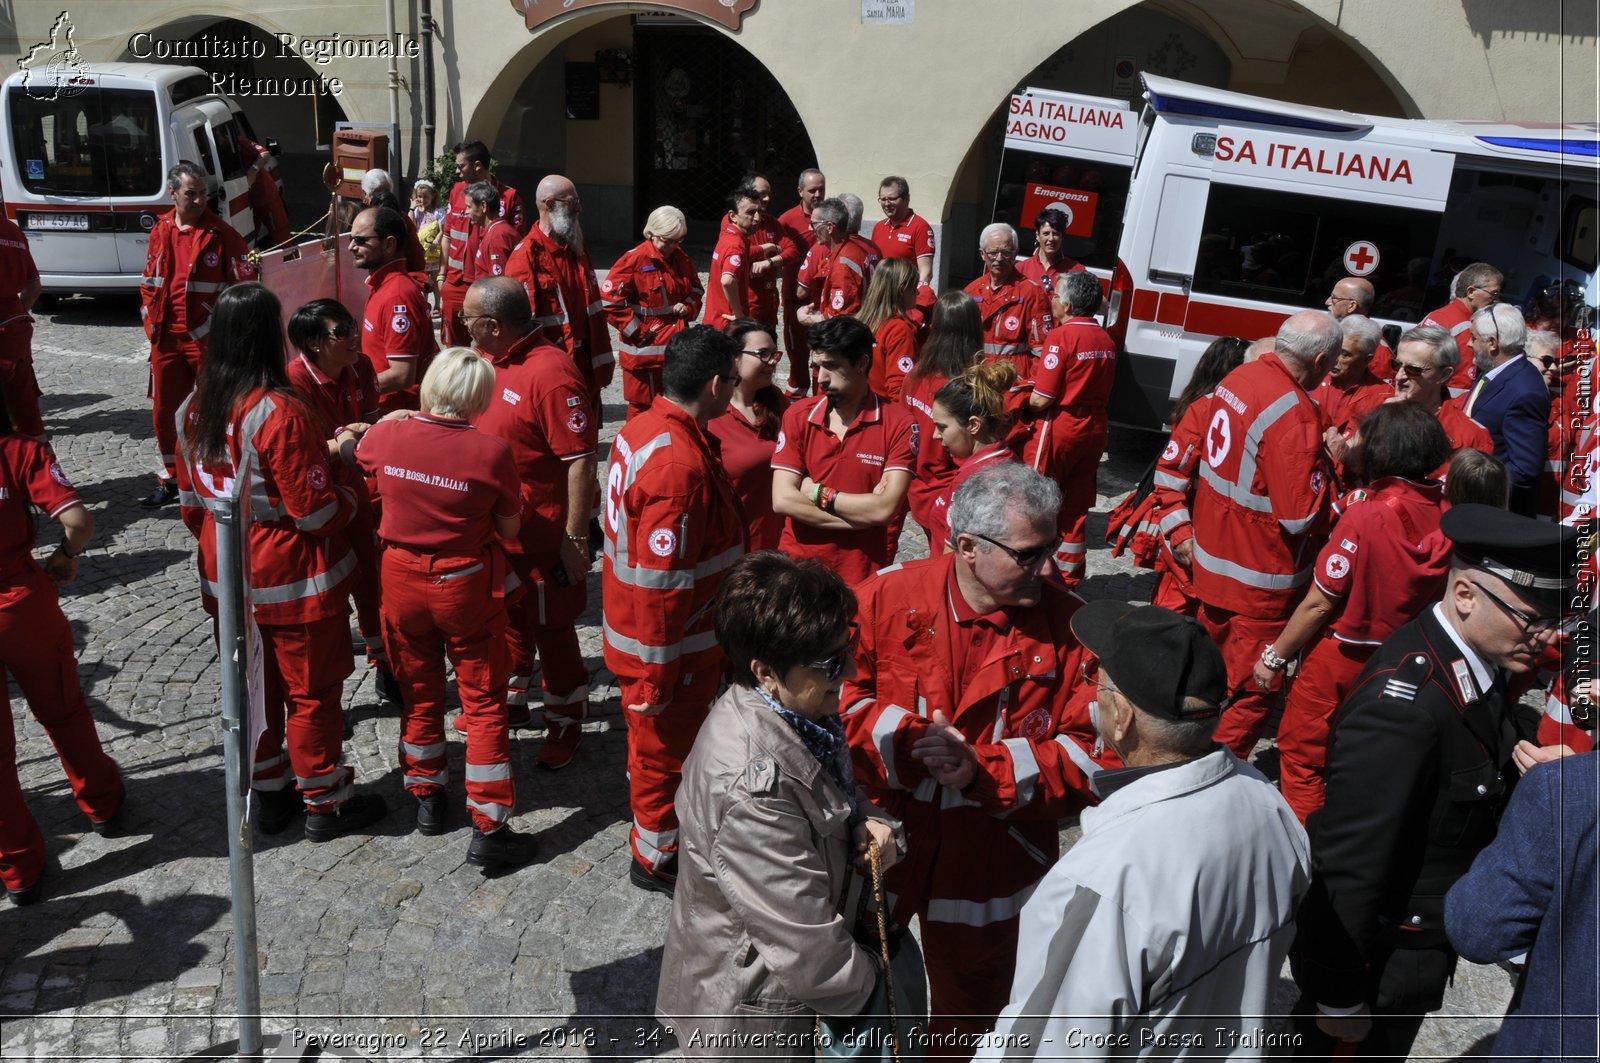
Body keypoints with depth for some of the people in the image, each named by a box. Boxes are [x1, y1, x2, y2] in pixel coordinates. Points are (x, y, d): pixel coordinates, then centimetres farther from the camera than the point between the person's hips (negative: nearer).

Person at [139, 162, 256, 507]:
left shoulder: (221, 234, -6)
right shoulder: (161, 231, 9)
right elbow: (149, 281, 19)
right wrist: (150, 320, 7)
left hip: (207, 339, -5)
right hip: (166, 339, 5)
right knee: (164, 411, 12)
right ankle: (170, 480, 26)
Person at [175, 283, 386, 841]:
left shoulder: (195, 408, -1)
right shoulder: (280, 413, -24)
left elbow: (191, 500, 8)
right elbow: (316, 509, -21)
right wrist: (354, 497, -1)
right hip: (293, 584, -7)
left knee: (252, 688, 19)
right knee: (312, 691, 9)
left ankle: (269, 794, 33)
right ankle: (325, 803, 22)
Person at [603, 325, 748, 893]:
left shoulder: (642, 427, -2)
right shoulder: (680, 467, -33)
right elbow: (659, 585, -30)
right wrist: (653, 675, -22)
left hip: (632, 626, 9)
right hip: (672, 647, -9)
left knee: (655, 742, 27)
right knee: (667, 748, 12)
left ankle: (652, 820, 49)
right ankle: (658, 859, 33)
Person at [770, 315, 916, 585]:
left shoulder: (898, 424, -10)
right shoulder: (797, 416, -3)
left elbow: (885, 509, -18)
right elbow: (782, 500, -11)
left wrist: (818, 493, -11)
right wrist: (862, 513, -14)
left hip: (864, 573, -2)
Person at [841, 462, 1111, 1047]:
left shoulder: (1071, 625, -13)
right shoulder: (888, 597, -13)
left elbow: (1095, 753, -14)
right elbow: (835, 696, -10)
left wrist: (984, 771, -24)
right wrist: (905, 741, -25)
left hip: (990, 867, 0)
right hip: (878, 844, 0)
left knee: (967, 1021, 24)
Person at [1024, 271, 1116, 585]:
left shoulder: (1062, 336, -16)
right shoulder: (1107, 339, 5)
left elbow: (1042, 400, -18)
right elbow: (1102, 391, 12)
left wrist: (1022, 401, 1)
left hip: (1058, 428, -7)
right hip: (1095, 428, 7)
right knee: (1076, 507, 14)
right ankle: (1069, 579, 21)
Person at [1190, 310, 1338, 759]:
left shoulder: (1238, 377, -1)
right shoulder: (1295, 414, -26)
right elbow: (1301, 516, -27)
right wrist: (1331, 465, -13)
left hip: (1215, 554, 9)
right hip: (1261, 576, -9)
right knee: (1251, 688, 6)